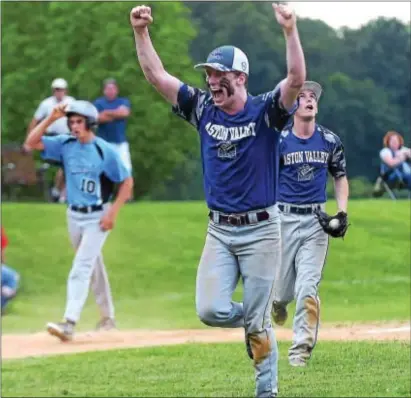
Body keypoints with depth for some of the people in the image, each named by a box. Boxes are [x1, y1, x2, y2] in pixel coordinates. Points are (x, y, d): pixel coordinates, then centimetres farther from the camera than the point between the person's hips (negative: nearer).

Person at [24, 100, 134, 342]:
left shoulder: (105, 150, -13)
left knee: (81, 268, -15)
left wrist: (113, 213, -14)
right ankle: (108, 316, 30)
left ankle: (70, 324, -23)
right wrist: (51, 119, -14)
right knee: (93, 267, 16)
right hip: (74, 215, 6)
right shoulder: (65, 144, 0)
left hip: (97, 217, -6)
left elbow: (127, 182, -8)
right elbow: (31, 143, -4)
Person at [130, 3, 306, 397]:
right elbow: (157, 76, 1)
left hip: (260, 230, -4)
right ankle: (253, 321, 24)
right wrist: (141, 32, -11)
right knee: (211, 311, -9)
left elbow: (296, 80, -25)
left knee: (258, 321, 0)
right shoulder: (202, 109, 4)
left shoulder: (264, 111, -7)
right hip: (219, 231, 4)